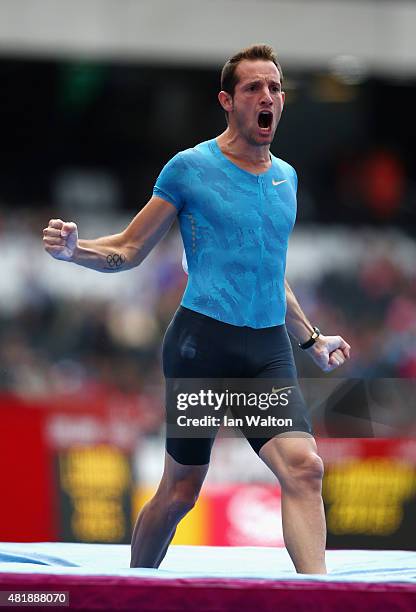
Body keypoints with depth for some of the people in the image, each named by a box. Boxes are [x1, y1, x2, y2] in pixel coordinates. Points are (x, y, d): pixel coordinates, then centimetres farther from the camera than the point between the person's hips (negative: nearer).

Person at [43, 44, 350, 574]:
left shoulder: (285, 178, 16)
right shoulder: (190, 168, 0)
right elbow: (129, 251, 4)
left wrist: (311, 339, 30)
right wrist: (73, 250, -15)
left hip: (269, 349, 4)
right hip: (202, 340, -4)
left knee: (304, 468, -17)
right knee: (180, 490, 1)